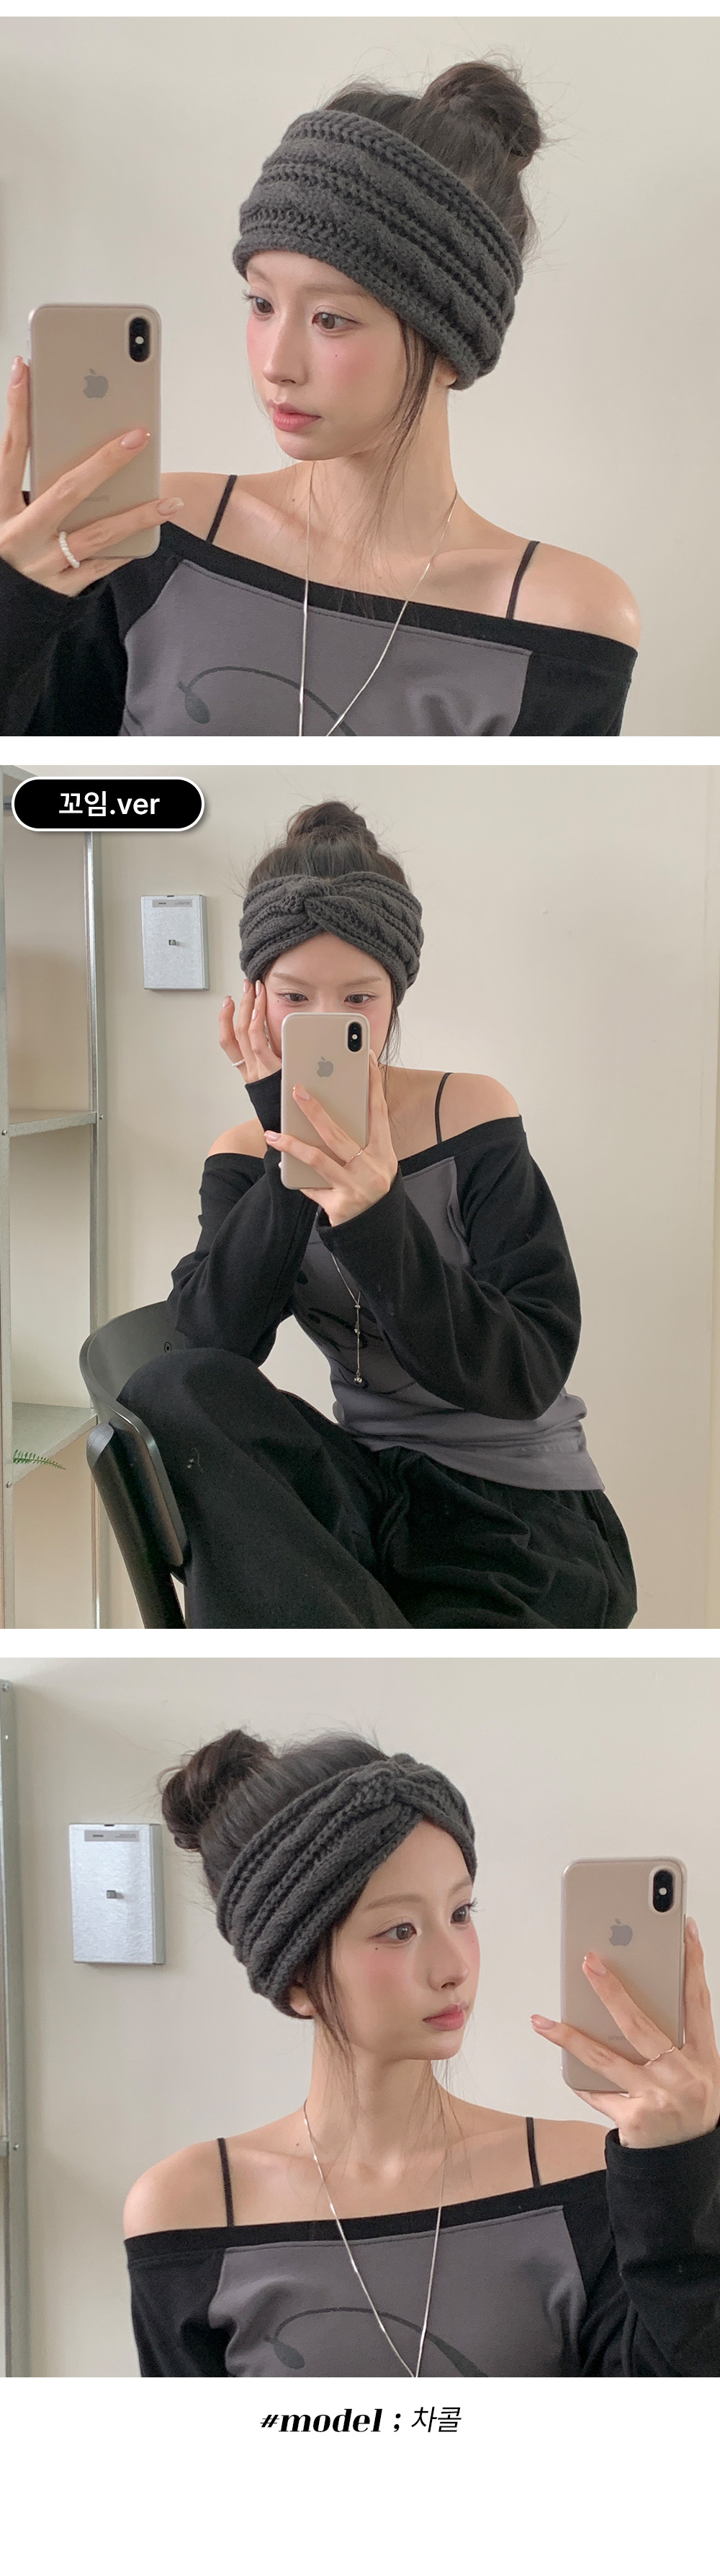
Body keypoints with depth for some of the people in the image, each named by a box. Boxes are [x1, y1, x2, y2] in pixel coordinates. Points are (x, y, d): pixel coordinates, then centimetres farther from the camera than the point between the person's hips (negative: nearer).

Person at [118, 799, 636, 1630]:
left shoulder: (470, 1113, -8)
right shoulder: (243, 1156, 3)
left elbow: (528, 1379, -17)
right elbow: (210, 1342, -15)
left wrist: (378, 1221, -31)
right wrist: (287, 1153, -22)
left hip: (526, 1517, -5)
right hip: (377, 1491, 5)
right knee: (171, 1391, -22)